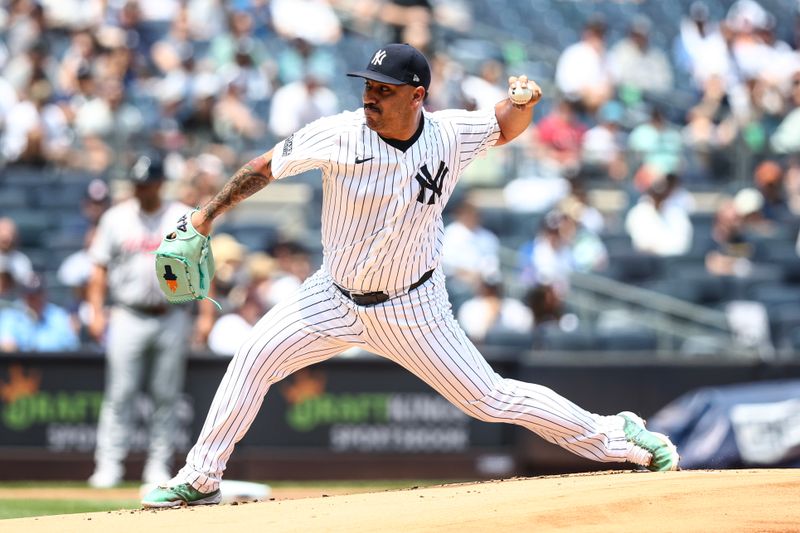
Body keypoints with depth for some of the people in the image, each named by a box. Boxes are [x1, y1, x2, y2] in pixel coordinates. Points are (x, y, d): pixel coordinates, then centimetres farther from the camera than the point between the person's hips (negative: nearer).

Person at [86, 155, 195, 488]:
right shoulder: (115, 218, 6)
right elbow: (100, 268, 8)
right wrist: (97, 312, -2)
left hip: (171, 319, 0)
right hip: (128, 319, 0)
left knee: (166, 397, 3)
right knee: (120, 395, -5)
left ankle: (158, 467, 8)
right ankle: (109, 465, -4)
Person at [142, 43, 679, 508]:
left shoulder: (450, 135, -14)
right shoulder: (339, 136, -19)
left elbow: (504, 128, 8)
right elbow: (267, 166, -6)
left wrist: (522, 102, -15)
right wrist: (209, 213, -1)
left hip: (411, 309, -1)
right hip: (336, 298, 1)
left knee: (489, 398, -1)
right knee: (255, 357, -12)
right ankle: (201, 478, -1)